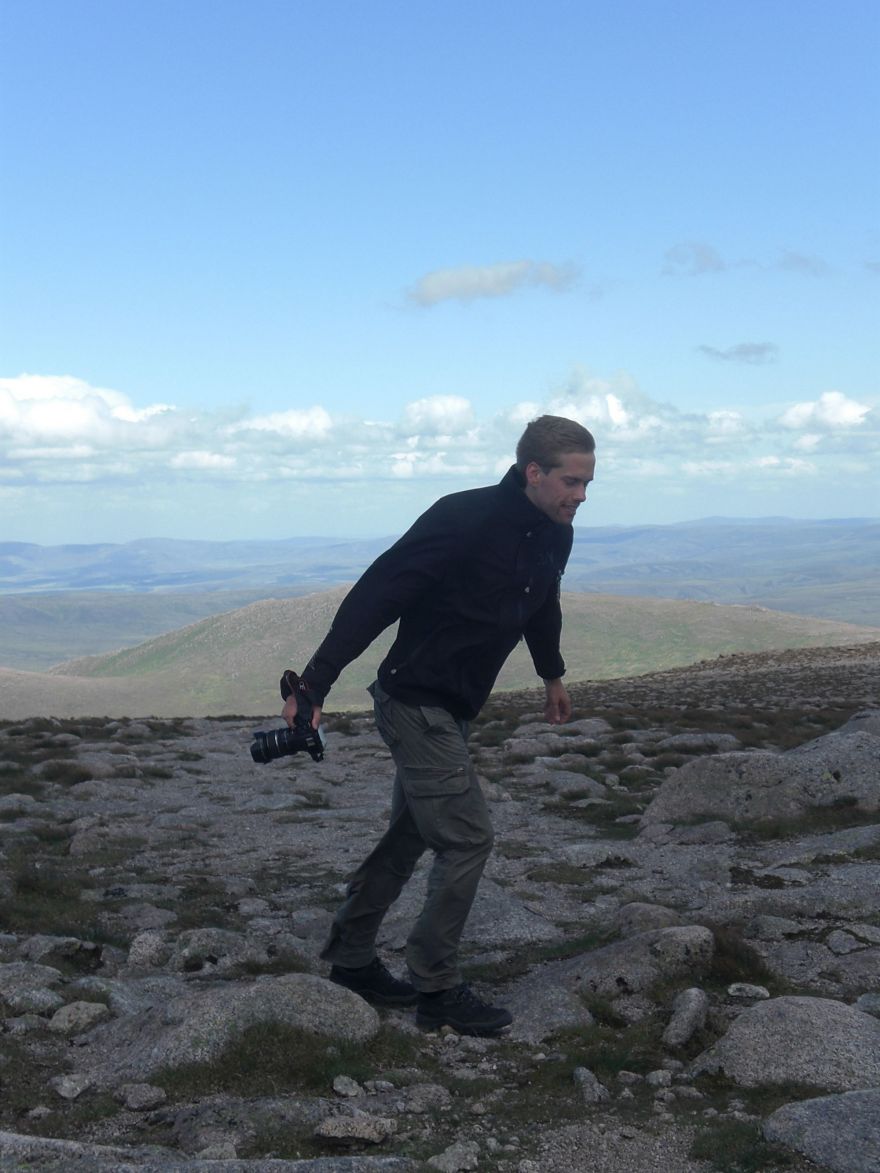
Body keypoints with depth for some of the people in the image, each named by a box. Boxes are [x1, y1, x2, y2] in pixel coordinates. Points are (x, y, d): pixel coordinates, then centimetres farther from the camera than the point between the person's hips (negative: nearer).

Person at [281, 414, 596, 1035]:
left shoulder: (553, 537, 1)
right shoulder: (463, 519, -25)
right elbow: (376, 594, -26)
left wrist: (552, 673, 38)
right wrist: (315, 684, -29)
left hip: (453, 711, 9)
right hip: (415, 702, -9)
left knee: (412, 836, 18)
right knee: (468, 837, -9)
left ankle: (351, 957, 33)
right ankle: (437, 989, 5)